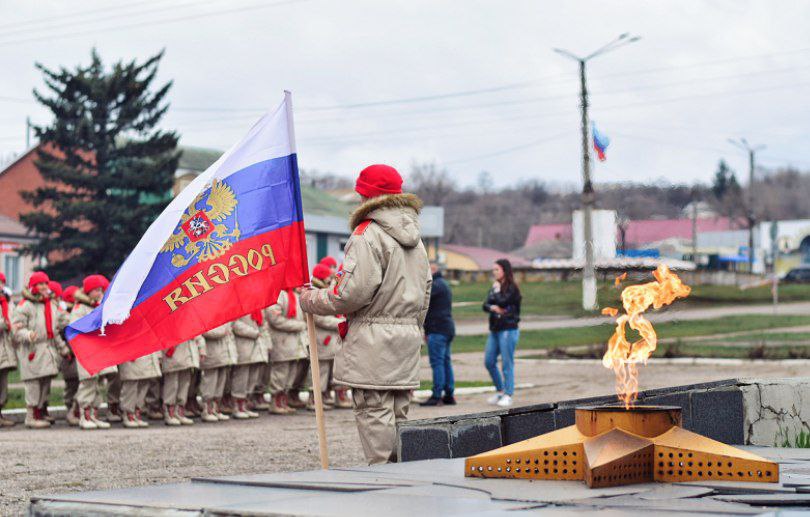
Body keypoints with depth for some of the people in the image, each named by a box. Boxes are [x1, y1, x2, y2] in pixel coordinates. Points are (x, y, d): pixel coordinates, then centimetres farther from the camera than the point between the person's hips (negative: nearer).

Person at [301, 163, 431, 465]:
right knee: (399, 415, 12)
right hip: (407, 338, 9)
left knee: (374, 414, -7)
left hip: (373, 342, -9)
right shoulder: (415, 238, 18)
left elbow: (353, 292, -17)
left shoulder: (367, 234, -11)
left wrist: (311, 301, -3)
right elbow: (424, 295, 21)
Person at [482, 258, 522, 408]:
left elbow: (502, 301, -23)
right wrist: (492, 308, -15)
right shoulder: (495, 287, 15)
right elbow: (485, 305, 6)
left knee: (507, 363, -6)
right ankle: (500, 390, 20)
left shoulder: (512, 288, -7)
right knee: (489, 361, 7)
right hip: (494, 330, 8)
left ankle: (508, 395, -1)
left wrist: (496, 290, -6)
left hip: (508, 330, -8)